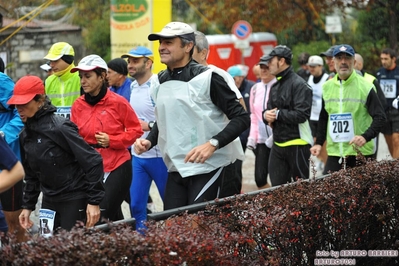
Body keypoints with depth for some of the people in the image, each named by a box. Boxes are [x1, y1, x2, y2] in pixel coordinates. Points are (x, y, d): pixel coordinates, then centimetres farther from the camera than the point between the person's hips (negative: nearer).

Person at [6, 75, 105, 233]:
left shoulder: (59, 128, -18)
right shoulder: (26, 135, 6)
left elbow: (93, 162, -18)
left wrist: (94, 201, -19)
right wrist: (28, 206, 15)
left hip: (74, 200, -7)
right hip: (49, 201, 7)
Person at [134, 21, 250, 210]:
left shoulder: (207, 77, -10)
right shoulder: (160, 81, 11)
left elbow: (241, 118, -11)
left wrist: (213, 143, -23)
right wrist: (149, 141, 7)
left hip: (206, 167, -6)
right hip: (176, 169, 6)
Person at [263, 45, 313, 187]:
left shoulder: (299, 84, -12)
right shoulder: (275, 86, 16)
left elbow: (301, 114, -21)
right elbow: (269, 110, 19)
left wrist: (277, 114, -14)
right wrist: (267, 115, -5)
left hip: (297, 144, -8)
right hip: (278, 145, 8)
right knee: (277, 186, 8)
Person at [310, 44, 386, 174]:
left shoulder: (365, 86, -3)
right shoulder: (327, 87, 13)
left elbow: (380, 117, -5)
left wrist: (366, 136, -20)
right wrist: (318, 142, 14)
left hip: (361, 153, -4)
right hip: (334, 152, 4)